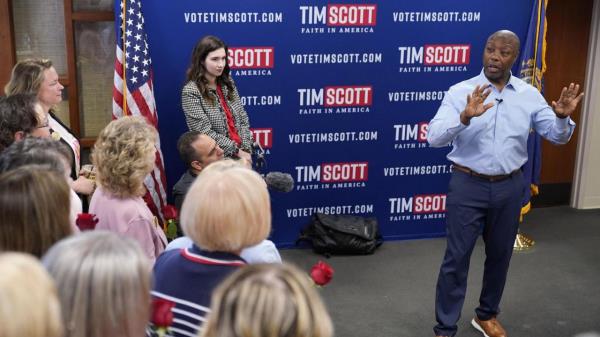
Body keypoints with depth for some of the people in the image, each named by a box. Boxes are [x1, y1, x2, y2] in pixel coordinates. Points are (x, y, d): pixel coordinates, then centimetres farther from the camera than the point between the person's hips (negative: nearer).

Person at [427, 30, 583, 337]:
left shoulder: (529, 95, 2)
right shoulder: (460, 92, -8)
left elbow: (557, 136, 4)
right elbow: (434, 137, -19)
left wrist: (562, 118, -19)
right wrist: (465, 117, -37)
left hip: (509, 187, 4)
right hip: (468, 186, -3)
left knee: (500, 256, 17)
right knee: (456, 258, 1)